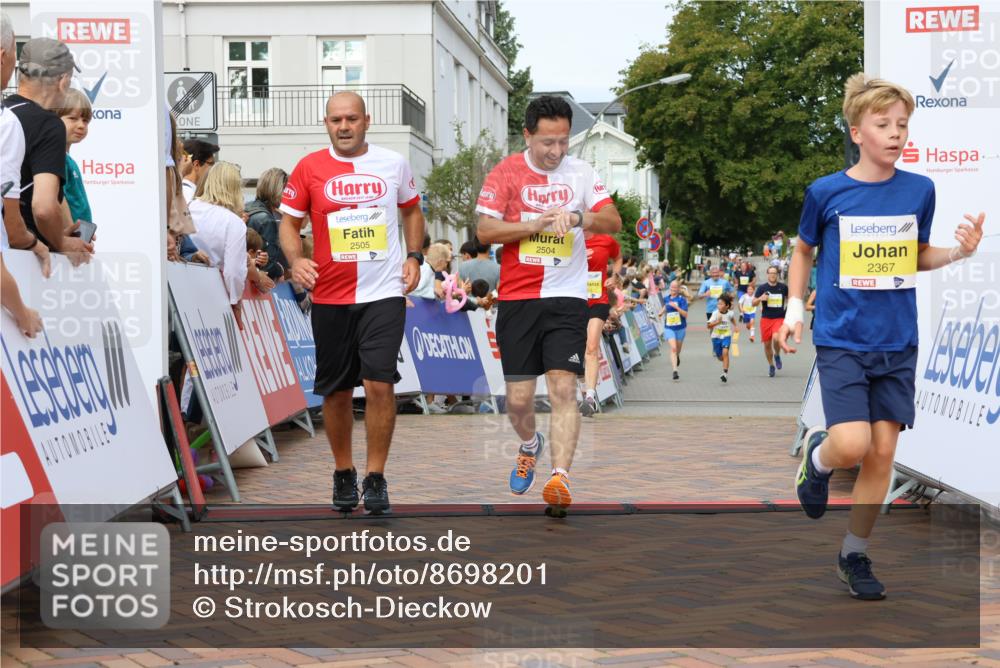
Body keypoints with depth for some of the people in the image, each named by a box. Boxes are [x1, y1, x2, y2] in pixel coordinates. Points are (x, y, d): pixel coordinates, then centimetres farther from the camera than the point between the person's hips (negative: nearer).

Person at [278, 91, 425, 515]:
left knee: (379, 383, -11)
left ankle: (376, 479, -1)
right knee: (336, 391, 9)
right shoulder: (309, 168, 1)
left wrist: (413, 256, 5)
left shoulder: (394, 164, 4)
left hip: (384, 293, -1)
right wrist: (295, 259, -14)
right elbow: (289, 223, 6)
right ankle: (343, 474, 27)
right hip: (330, 296, 1)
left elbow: (412, 211, 19)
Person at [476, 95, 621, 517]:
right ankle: (529, 447, 36)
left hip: (566, 297, 0)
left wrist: (576, 218, -20)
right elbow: (485, 231, -6)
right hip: (517, 298, 0)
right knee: (519, 397, 4)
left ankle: (559, 479, -20)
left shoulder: (580, 172, 5)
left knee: (563, 388, -14)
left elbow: (614, 221, -1)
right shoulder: (506, 173, 0)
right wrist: (539, 223, -16)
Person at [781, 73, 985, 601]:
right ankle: (816, 454, 20)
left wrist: (959, 252, -4)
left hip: (897, 343, 3)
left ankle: (854, 555, 19)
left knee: (882, 454, 3)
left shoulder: (919, 190, 2)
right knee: (852, 445, -17)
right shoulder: (825, 192, -4)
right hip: (841, 340, -3)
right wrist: (794, 308, 3)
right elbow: (803, 250, 11)